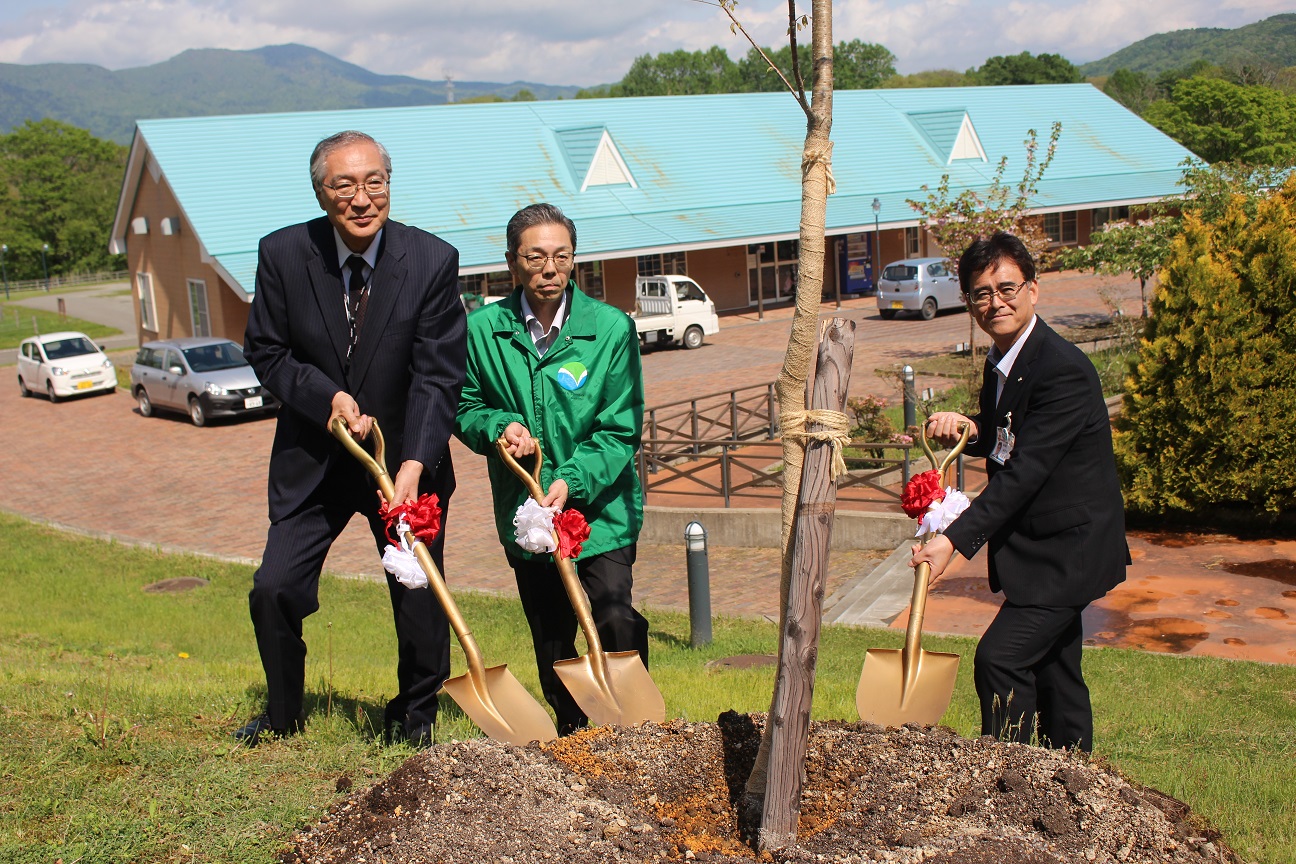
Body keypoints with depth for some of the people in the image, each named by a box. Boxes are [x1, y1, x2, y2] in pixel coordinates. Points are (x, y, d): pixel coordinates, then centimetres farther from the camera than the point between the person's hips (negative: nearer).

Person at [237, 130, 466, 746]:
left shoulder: (432, 261, -14)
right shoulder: (283, 254, -10)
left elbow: (437, 377, -16)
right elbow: (266, 351, -1)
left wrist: (413, 465, -27)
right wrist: (328, 396, -17)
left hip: (405, 455, -1)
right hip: (312, 459, 1)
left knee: (419, 594, 4)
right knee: (274, 590, 0)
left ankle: (413, 715, 28)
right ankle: (282, 713, 26)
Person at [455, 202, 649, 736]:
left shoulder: (610, 327, -10)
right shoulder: (483, 328, -5)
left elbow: (620, 430, -9)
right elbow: (466, 407, 7)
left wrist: (572, 480, -22)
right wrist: (499, 426, -14)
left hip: (600, 508, -3)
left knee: (615, 622, -17)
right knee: (550, 640, 15)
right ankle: (572, 735, 36)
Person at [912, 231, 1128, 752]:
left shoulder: (1063, 369, -24)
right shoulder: (1000, 362, 6)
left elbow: (1024, 471, -28)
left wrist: (955, 541, -32)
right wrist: (968, 429, -6)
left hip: (1068, 548, -9)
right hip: (1052, 548, 10)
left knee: (1000, 656, -16)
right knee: (1053, 669, 17)